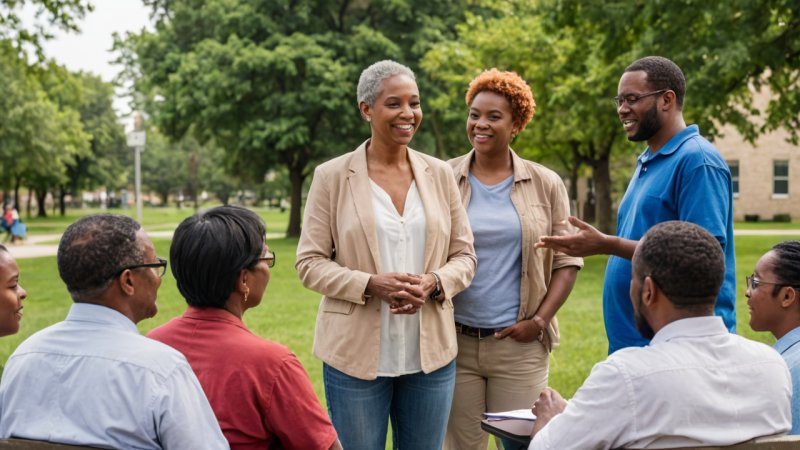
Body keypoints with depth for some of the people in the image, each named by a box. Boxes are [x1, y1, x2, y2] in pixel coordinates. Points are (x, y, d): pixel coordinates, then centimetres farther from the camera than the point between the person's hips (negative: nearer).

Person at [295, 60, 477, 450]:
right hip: (356, 355, -3)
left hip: (430, 354, 3)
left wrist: (434, 282, -14)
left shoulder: (439, 174, 6)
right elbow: (309, 263, -3)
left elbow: (464, 256, 8)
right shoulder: (332, 176, -2)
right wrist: (370, 285, -19)